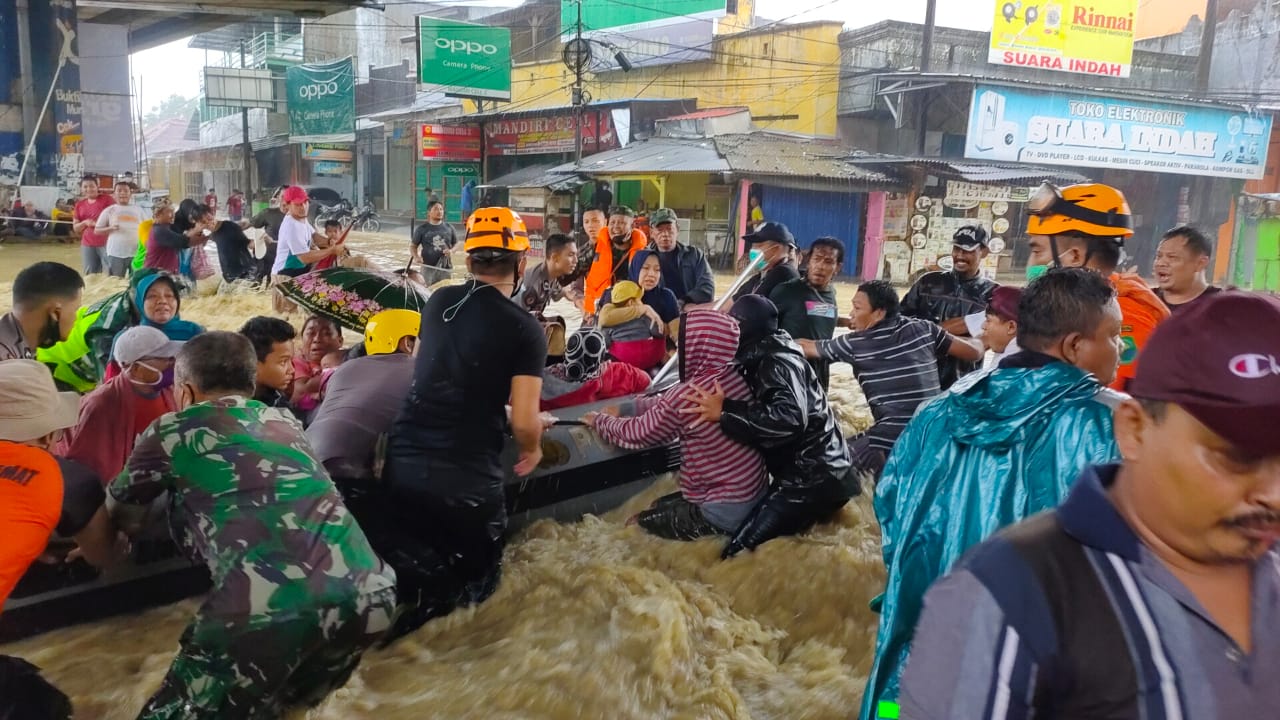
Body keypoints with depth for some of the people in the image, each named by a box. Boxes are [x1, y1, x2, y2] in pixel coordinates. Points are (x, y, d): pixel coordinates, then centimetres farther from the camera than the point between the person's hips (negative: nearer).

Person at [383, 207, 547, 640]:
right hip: (468, 476, -4)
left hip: (403, 462, 5)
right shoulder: (526, 331, -8)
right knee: (480, 575, 17)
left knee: (415, 559, 26)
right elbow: (524, 424, -11)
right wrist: (532, 450, 13)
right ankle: (433, 602, -12)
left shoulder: (438, 301, 8)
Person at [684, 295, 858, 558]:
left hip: (814, 481, -10)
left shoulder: (777, 362, -14)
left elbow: (789, 418, -29)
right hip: (814, 474, 10)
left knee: (739, 552, -17)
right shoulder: (763, 359, 17)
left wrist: (724, 411, -26)